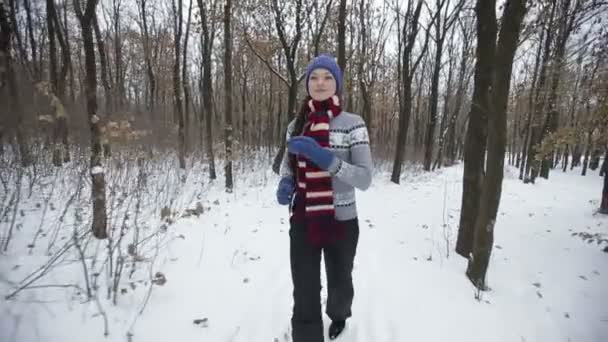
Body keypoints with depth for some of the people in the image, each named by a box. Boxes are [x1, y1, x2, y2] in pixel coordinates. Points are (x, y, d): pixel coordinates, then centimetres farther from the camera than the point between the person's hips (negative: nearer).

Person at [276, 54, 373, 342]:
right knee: (304, 296, 0)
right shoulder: (296, 124, 2)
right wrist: (286, 182, -8)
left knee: (339, 282, 23)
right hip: (302, 221, 2)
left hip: (341, 221, -1)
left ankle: (339, 315, 58)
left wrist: (323, 156, -29)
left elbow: (365, 180, -17)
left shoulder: (353, 124, -11)